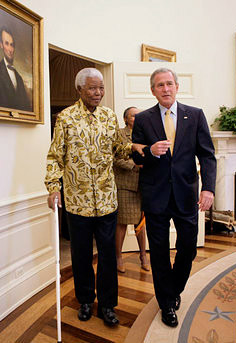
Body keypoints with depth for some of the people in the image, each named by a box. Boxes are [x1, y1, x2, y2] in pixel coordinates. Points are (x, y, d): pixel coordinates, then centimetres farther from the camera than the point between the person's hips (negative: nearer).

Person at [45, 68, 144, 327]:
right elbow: (55, 156, -1)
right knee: (81, 253, 14)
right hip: (77, 199, -2)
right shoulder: (65, 117, -2)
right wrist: (53, 187, -11)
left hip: (106, 199, 2)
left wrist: (132, 147, -7)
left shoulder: (109, 116, 7)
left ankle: (106, 304, 29)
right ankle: (85, 300, 37)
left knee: (108, 253, 9)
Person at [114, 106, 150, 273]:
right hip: (124, 184, -5)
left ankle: (143, 256, 27)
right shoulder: (119, 134, -1)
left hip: (142, 184, 5)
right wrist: (134, 165, -19)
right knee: (122, 222, 2)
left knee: (140, 222, 13)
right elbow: (116, 158, -11)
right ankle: (119, 257, 19)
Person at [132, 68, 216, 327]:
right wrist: (151, 151, -19)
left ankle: (175, 289, 43)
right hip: (155, 196, 0)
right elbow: (135, 157, 3)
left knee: (188, 248, 12)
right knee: (159, 252, 10)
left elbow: (207, 155, -1)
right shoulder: (142, 119, 2)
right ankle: (167, 303, 34)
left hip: (186, 194, 1)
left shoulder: (195, 116, 4)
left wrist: (208, 188, -15)